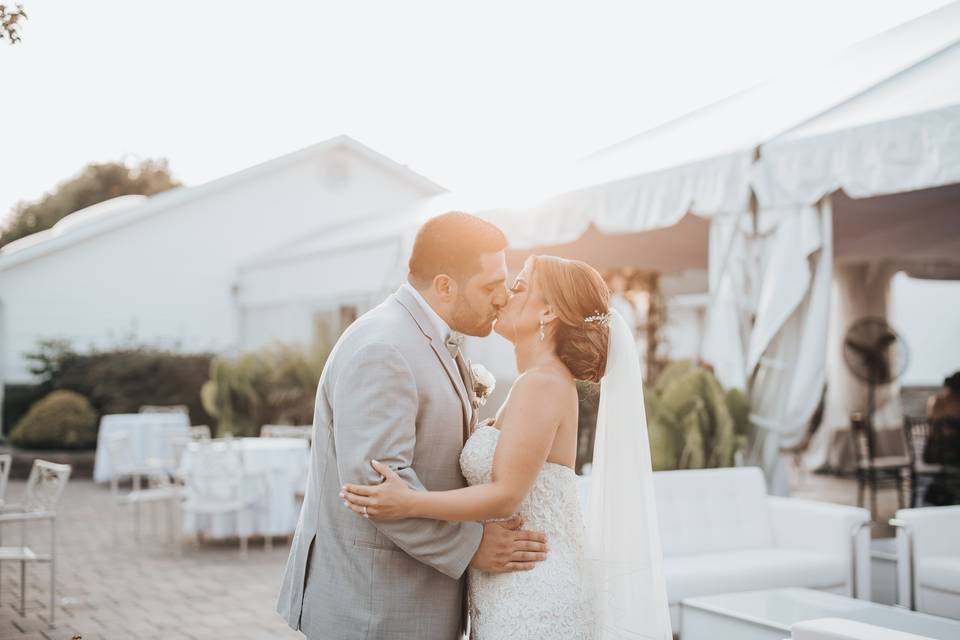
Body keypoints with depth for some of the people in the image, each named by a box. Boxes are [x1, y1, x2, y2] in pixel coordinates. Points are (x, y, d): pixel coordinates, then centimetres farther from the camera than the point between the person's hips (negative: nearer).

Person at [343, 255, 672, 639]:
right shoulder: (547, 381, 11)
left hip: (534, 603, -9)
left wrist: (409, 503, -29)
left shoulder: (541, 384, -18)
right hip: (534, 590, 9)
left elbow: (505, 496, -22)